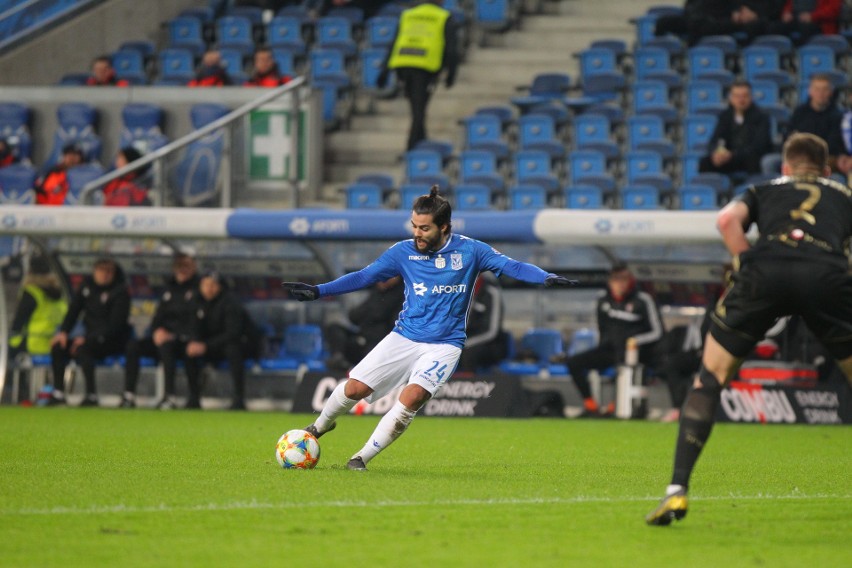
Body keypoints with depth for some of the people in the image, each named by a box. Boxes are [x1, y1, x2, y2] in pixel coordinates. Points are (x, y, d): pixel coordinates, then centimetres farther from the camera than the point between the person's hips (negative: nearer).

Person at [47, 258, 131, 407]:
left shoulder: (121, 292, -13)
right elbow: (74, 309, 11)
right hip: (90, 337, 7)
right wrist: (64, 332, -6)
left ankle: (91, 395, -34)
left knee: (82, 349, -34)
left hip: (113, 341, -7)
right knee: (58, 346, -11)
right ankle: (58, 393, -8)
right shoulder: (87, 284, 7)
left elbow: (115, 324, -18)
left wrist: (87, 338, -23)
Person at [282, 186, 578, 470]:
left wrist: (546, 277, -26)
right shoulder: (403, 252, -1)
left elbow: (512, 266, -10)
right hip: (403, 338, 2)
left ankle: (363, 457, -14)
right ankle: (320, 426, 26)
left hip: (444, 344, -2)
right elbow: (363, 276, 6)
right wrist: (318, 291, 1)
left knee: (413, 396, -26)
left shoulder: (469, 250, -6)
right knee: (355, 388, -6)